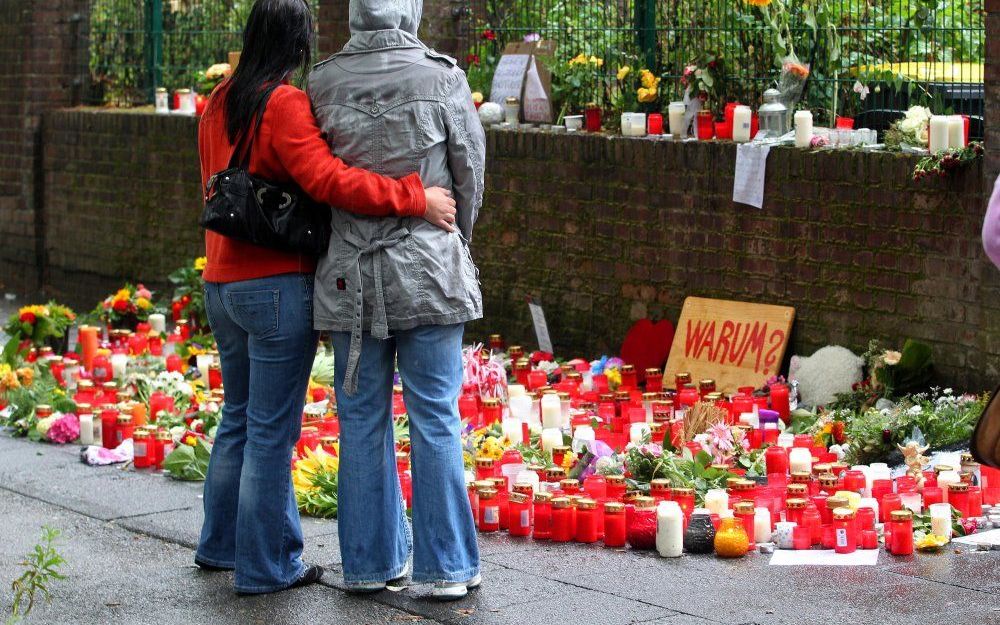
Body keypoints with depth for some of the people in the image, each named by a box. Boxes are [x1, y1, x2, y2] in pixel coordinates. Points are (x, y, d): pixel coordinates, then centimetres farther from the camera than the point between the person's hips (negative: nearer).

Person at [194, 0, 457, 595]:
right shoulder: (285, 104, -15)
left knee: (239, 418, 21)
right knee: (272, 430, 0)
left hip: (222, 283, 8)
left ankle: (220, 544, 31)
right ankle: (266, 566, 7)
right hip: (278, 285, -8)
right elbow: (327, 178, -25)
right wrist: (416, 198, -24)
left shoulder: (219, 103, 10)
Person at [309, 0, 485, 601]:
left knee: (362, 421, 11)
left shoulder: (323, 84, -2)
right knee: (436, 419, 4)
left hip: (349, 276, 2)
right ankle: (446, 566, 9)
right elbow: (471, 174, 1)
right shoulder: (442, 78, -8)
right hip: (428, 271, -2)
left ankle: (370, 561, 19)